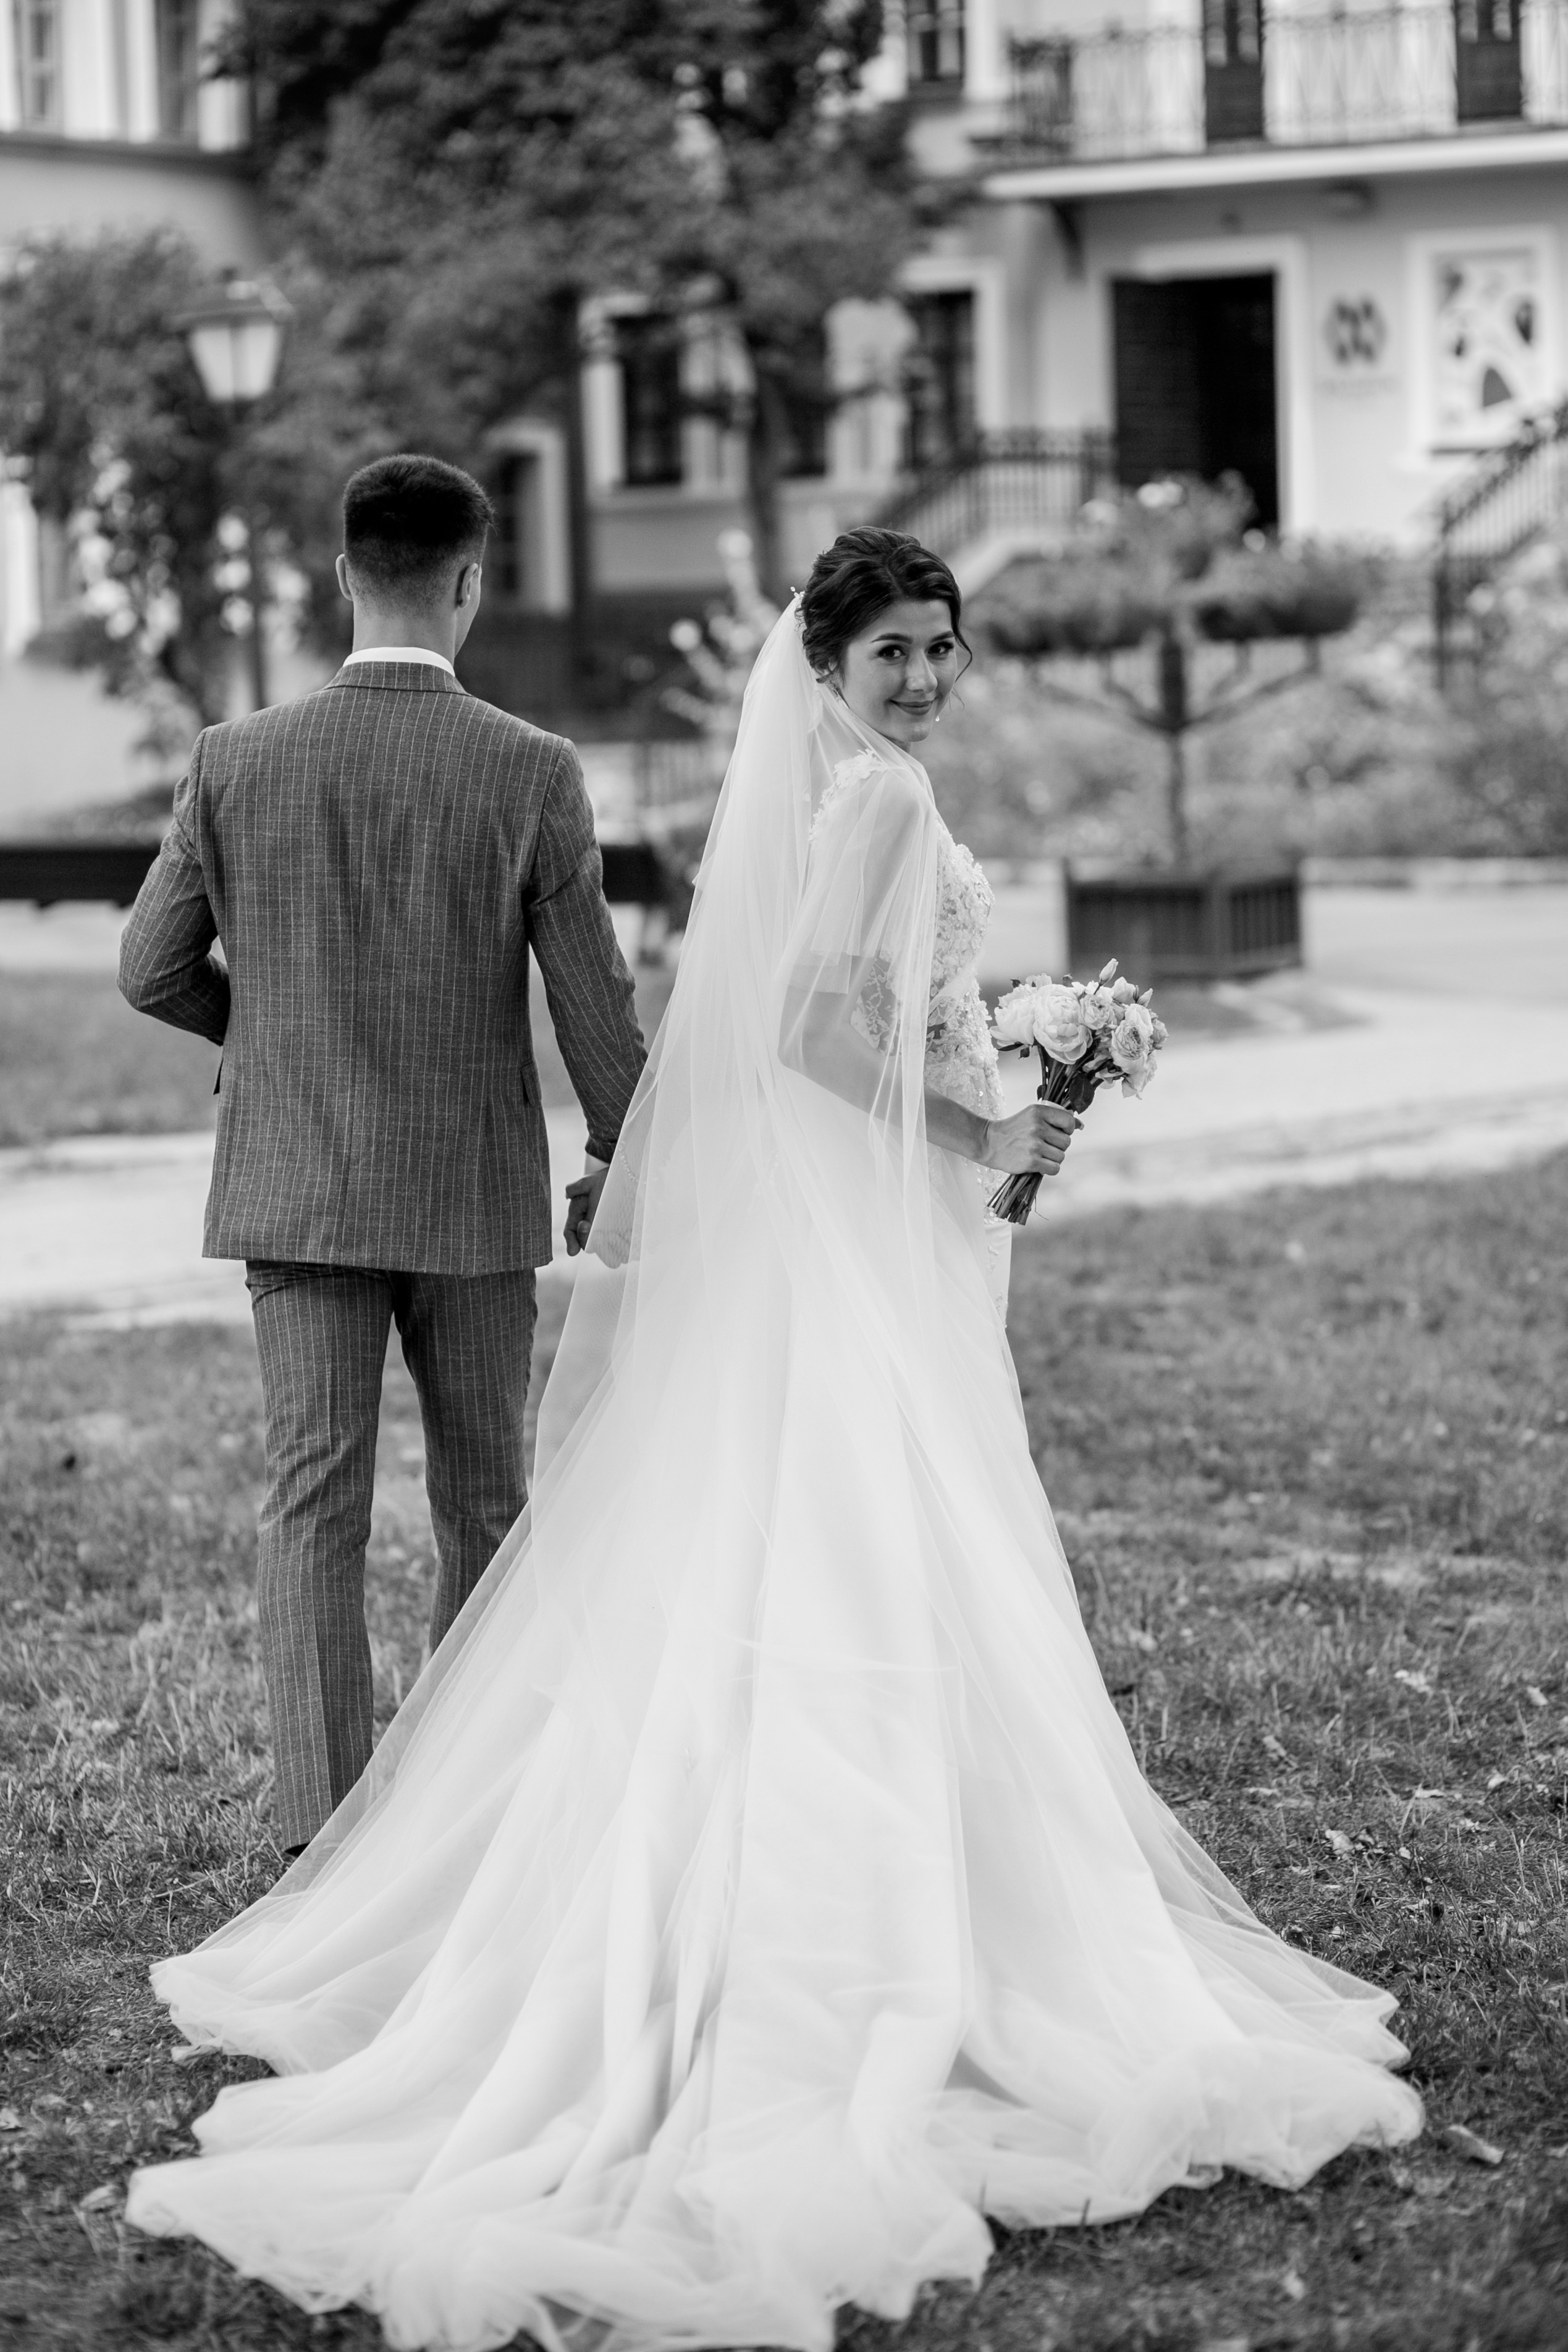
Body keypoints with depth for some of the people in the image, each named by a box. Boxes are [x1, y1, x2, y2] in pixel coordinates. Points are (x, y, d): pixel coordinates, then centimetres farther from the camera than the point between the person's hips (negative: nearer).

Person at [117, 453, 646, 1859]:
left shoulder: (237, 763, -6)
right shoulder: (533, 774, -10)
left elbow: (153, 973, 3)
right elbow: (594, 1003, -5)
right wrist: (622, 1160, 12)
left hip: (298, 1190, 1)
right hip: (478, 1200, -1)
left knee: (313, 1509, 1)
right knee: (484, 1509, 14)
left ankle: (323, 1835, -8)